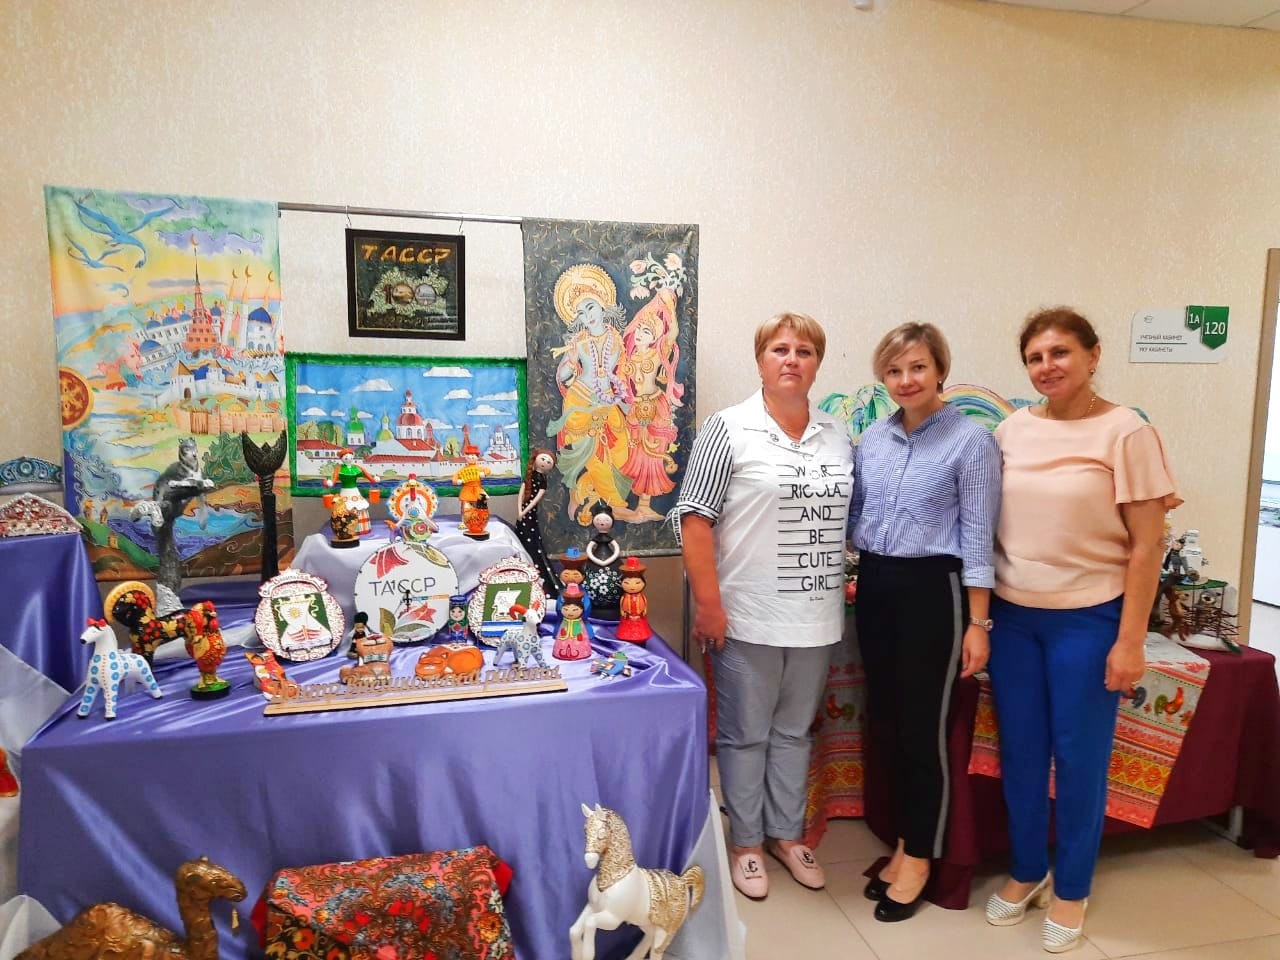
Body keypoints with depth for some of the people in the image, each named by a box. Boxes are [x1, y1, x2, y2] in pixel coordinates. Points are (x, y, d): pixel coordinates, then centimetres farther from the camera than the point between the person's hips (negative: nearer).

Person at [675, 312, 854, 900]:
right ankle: (746, 841, 28)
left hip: (816, 615, 5)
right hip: (748, 615, -5)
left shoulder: (837, 436, 8)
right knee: (745, 734, 10)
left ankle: (786, 833, 36)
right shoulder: (729, 429, -8)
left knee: (794, 730, 19)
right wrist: (708, 602, -15)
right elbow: (695, 518, -11)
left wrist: (846, 582, 12)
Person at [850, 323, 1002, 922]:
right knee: (883, 722, 13)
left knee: (923, 728, 4)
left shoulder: (972, 440, -8)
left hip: (932, 590, -6)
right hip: (875, 586, 6)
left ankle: (918, 858, 23)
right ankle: (903, 842, 32)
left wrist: (977, 623, -11)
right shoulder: (872, 437, 7)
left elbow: (978, 537, -9)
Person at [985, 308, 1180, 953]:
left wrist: (1130, 641, -11)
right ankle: (1026, 872, 33)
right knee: (1019, 752, 12)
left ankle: (1070, 890, 28)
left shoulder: (1125, 432, -9)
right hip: (1013, 614, 4)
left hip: (1087, 619, -4)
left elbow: (1147, 545, -8)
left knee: (1078, 758, 7)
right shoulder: (1011, 431, 4)